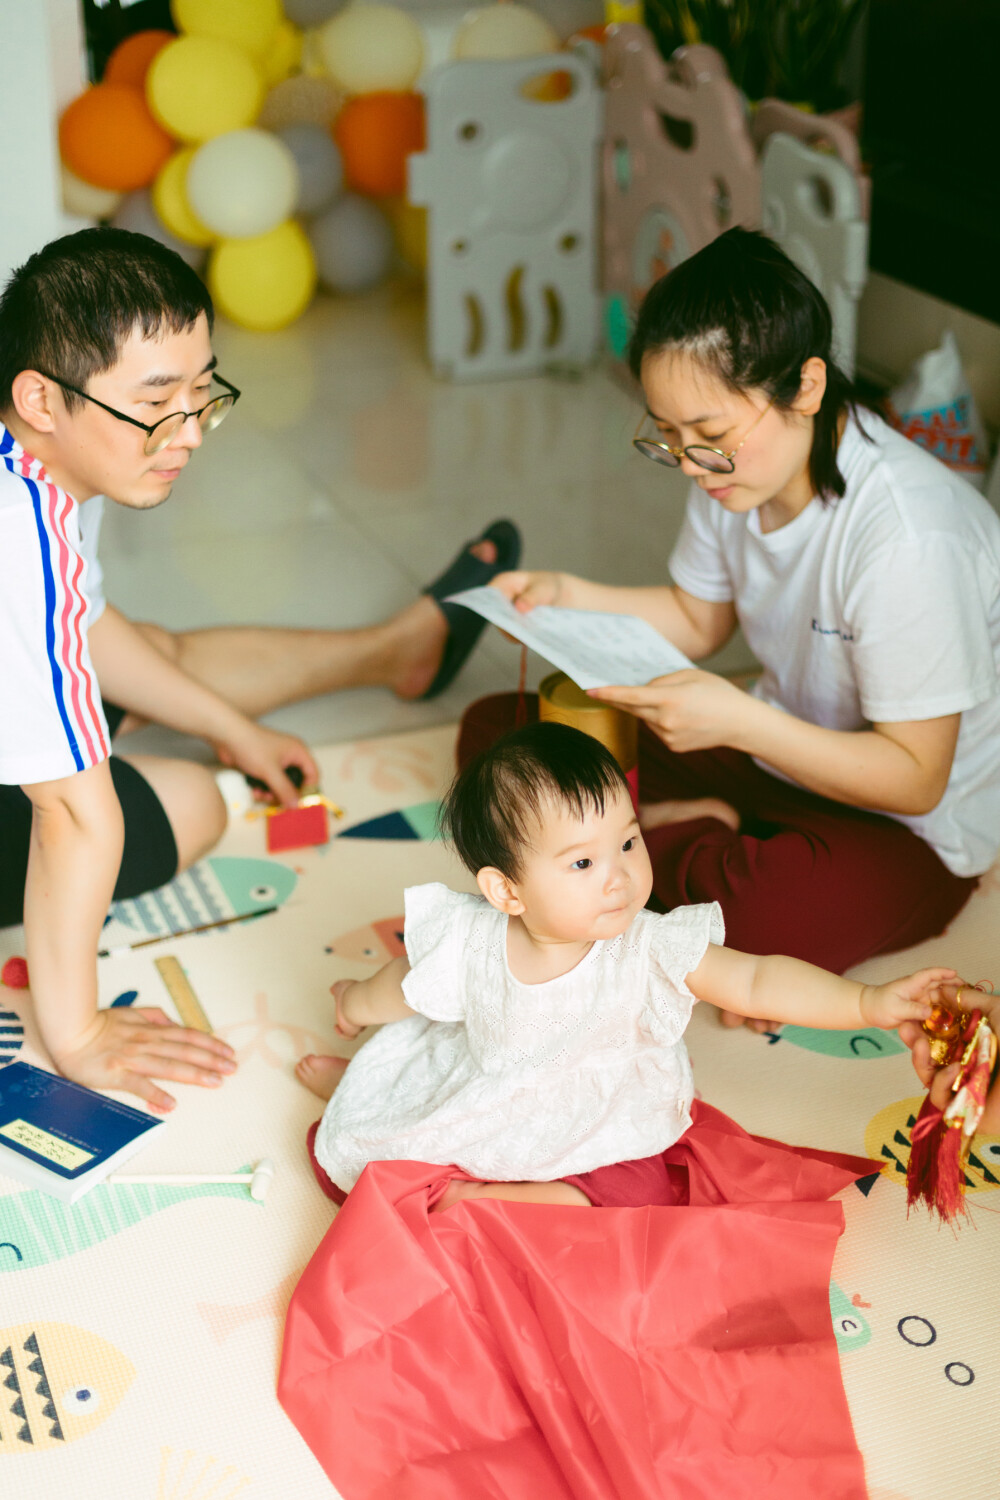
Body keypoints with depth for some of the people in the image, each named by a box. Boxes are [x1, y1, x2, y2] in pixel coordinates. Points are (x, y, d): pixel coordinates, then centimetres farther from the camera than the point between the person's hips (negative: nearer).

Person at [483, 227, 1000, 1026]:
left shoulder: (907, 537, -31)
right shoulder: (739, 465, -8)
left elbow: (914, 778, -25)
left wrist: (738, 720, -35)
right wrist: (566, 597, -6)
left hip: (908, 828, -7)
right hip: (774, 748, 7)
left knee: (759, 921, -40)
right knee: (499, 735, -3)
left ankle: (655, 843, -9)